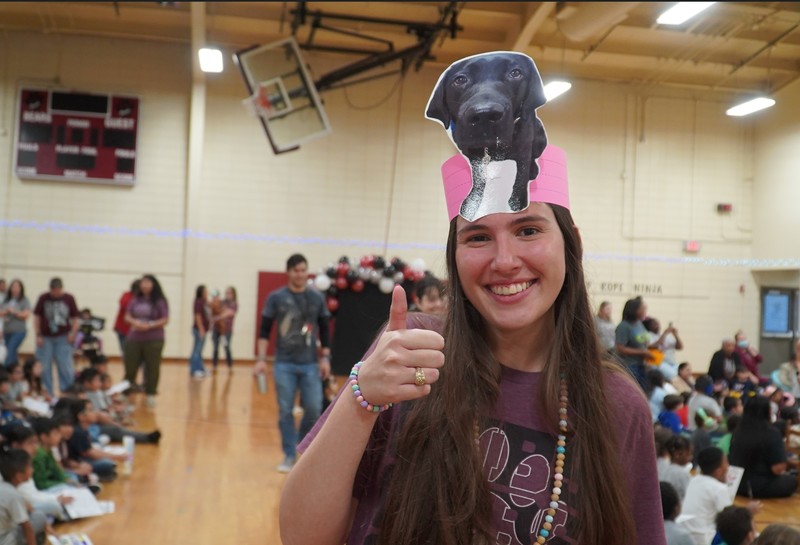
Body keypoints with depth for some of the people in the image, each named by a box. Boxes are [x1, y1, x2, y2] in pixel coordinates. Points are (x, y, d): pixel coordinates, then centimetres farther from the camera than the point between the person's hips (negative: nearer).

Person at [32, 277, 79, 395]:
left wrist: (73, 332, -7)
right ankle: (47, 393, 16)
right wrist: (38, 335, -2)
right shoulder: (43, 298, -1)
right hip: (46, 337, 0)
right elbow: (37, 317, 3)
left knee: (65, 367, -1)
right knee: (44, 368, 5)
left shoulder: (69, 299, 0)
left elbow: (75, 318, 6)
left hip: (63, 338, 0)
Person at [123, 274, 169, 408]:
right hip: (134, 338, 3)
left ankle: (150, 394, 13)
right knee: (130, 367, 6)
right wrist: (134, 322, -14)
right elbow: (127, 316, 8)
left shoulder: (159, 301, -3)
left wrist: (149, 325, -17)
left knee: (152, 367, 1)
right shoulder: (135, 300, 7)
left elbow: (165, 320, -6)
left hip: (153, 339, -3)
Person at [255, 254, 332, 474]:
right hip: (284, 364, -1)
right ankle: (289, 456, 14)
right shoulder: (276, 298, 0)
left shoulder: (317, 298, 5)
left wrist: (325, 358, 0)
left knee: (314, 409, -3)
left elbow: (324, 331, 9)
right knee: (285, 411, 1)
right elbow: (264, 331, 0)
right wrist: (261, 359, -7)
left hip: (310, 364, 1)